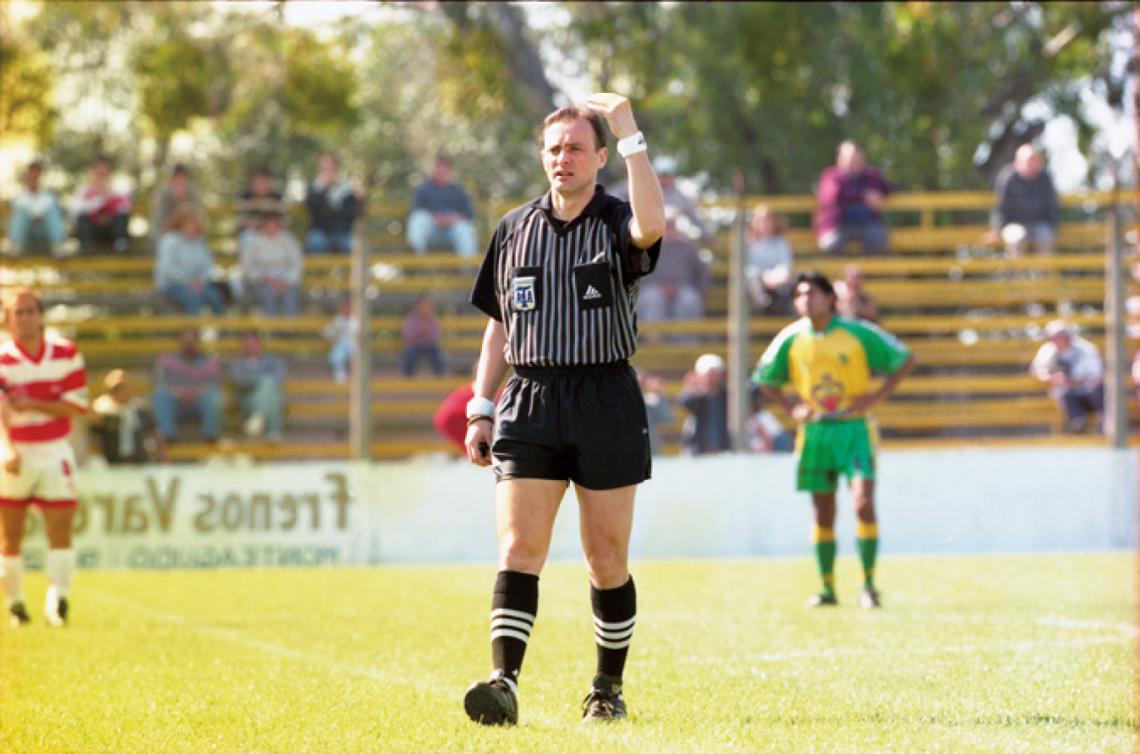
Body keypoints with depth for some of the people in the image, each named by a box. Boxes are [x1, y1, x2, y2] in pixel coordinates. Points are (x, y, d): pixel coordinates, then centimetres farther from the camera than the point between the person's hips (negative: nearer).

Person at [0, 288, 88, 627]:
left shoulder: (67, 353, -2)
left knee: (61, 531, -10)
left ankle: (58, 601, -14)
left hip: (55, 453, 1)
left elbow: (77, 405, -5)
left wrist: (33, 405, -19)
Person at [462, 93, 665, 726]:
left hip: (607, 404, -2)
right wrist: (481, 410, 12)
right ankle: (505, 683, -20)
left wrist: (629, 133, -25)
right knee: (519, 549, -11)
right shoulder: (515, 229, 13)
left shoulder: (617, 223, 1)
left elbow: (651, 225, -26)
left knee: (608, 560, 4)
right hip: (529, 403, 2)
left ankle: (609, 689, 18)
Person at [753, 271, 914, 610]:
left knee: (863, 503, -15)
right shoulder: (791, 339, 2)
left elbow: (905, 359, 3)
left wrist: (878, 396, -6)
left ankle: (868, 584, -7)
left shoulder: (859, 333, -5)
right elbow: (764, 379, 16)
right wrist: (791, 408, 2)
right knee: (823, 514, 5)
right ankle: (827, 589, 14)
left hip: (854, 428, -3)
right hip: (815, 430, 3)